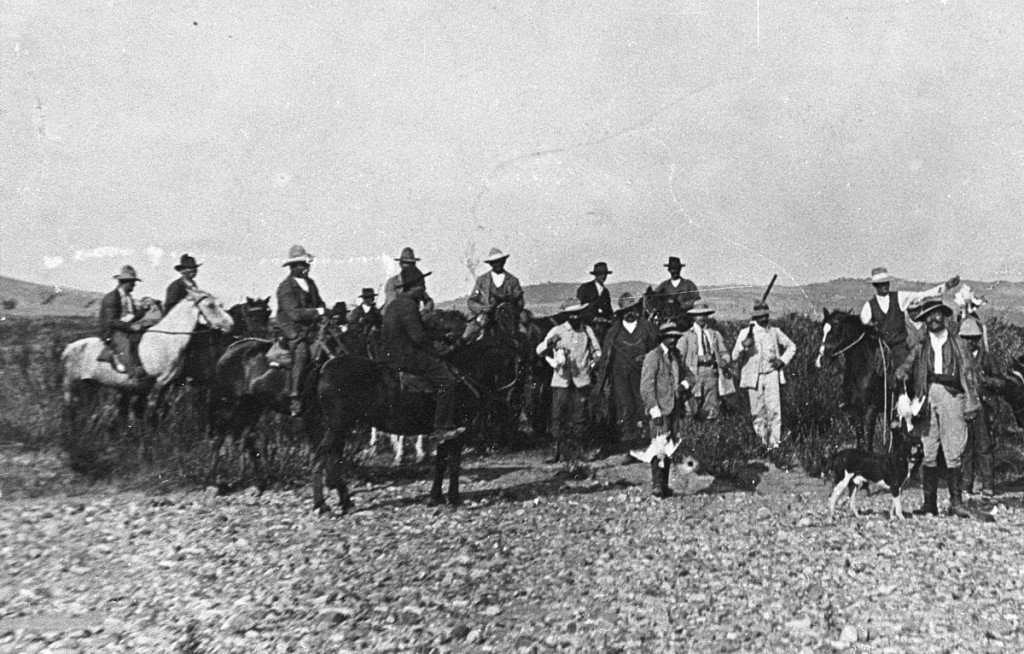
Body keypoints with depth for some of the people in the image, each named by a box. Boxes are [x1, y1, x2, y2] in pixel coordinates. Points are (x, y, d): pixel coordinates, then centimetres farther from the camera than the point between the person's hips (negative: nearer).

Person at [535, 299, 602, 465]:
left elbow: (597, 351, 19)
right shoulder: (557, 331, 1)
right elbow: (539, 351, -1)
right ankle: (558, 452, 4)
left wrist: (590, 366, 7)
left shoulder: (587, 330, 7)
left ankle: (575, 454, 9)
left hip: (581, 381, 1)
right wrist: (549, 342, -20)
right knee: (557, 416, -4)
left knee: (579, 418, 1)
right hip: (561, 380, -1)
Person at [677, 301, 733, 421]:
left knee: (711, 413, -5)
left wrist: (725, 361, -7)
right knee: (692, 412, -10)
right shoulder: (686, 336, 9)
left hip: (712, 374, 3)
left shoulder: (715, 334, 20)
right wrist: (699, 358, -15)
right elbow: (680, 356, 0)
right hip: (694, 375, -3)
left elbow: (724, 352, 15)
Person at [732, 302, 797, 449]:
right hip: (753, 377, 0)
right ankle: (762, 442, 19)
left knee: (774, 409, -11)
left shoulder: (775, 332, 7)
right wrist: (743, 345, -23)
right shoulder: (745, 333, 3)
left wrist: (783, 360, 4)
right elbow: (735, 357, -3)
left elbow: (791, 346, 21)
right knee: (757, 412, 5)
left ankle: (775, 443, -8)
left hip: (771, 375, 0)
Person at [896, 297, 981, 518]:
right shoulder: (920, 348, 15)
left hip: (951, 396, -2)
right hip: (927, 398, 2)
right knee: (927, 454, 1)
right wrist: (902, 374, -17)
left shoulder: (958, 345, 11)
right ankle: (929, 502, 5)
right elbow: (906, 366, 8)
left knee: (953, 453, -5)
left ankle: (956, 502, 0)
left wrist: (971, 405, -2)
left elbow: (969, 375, 7)